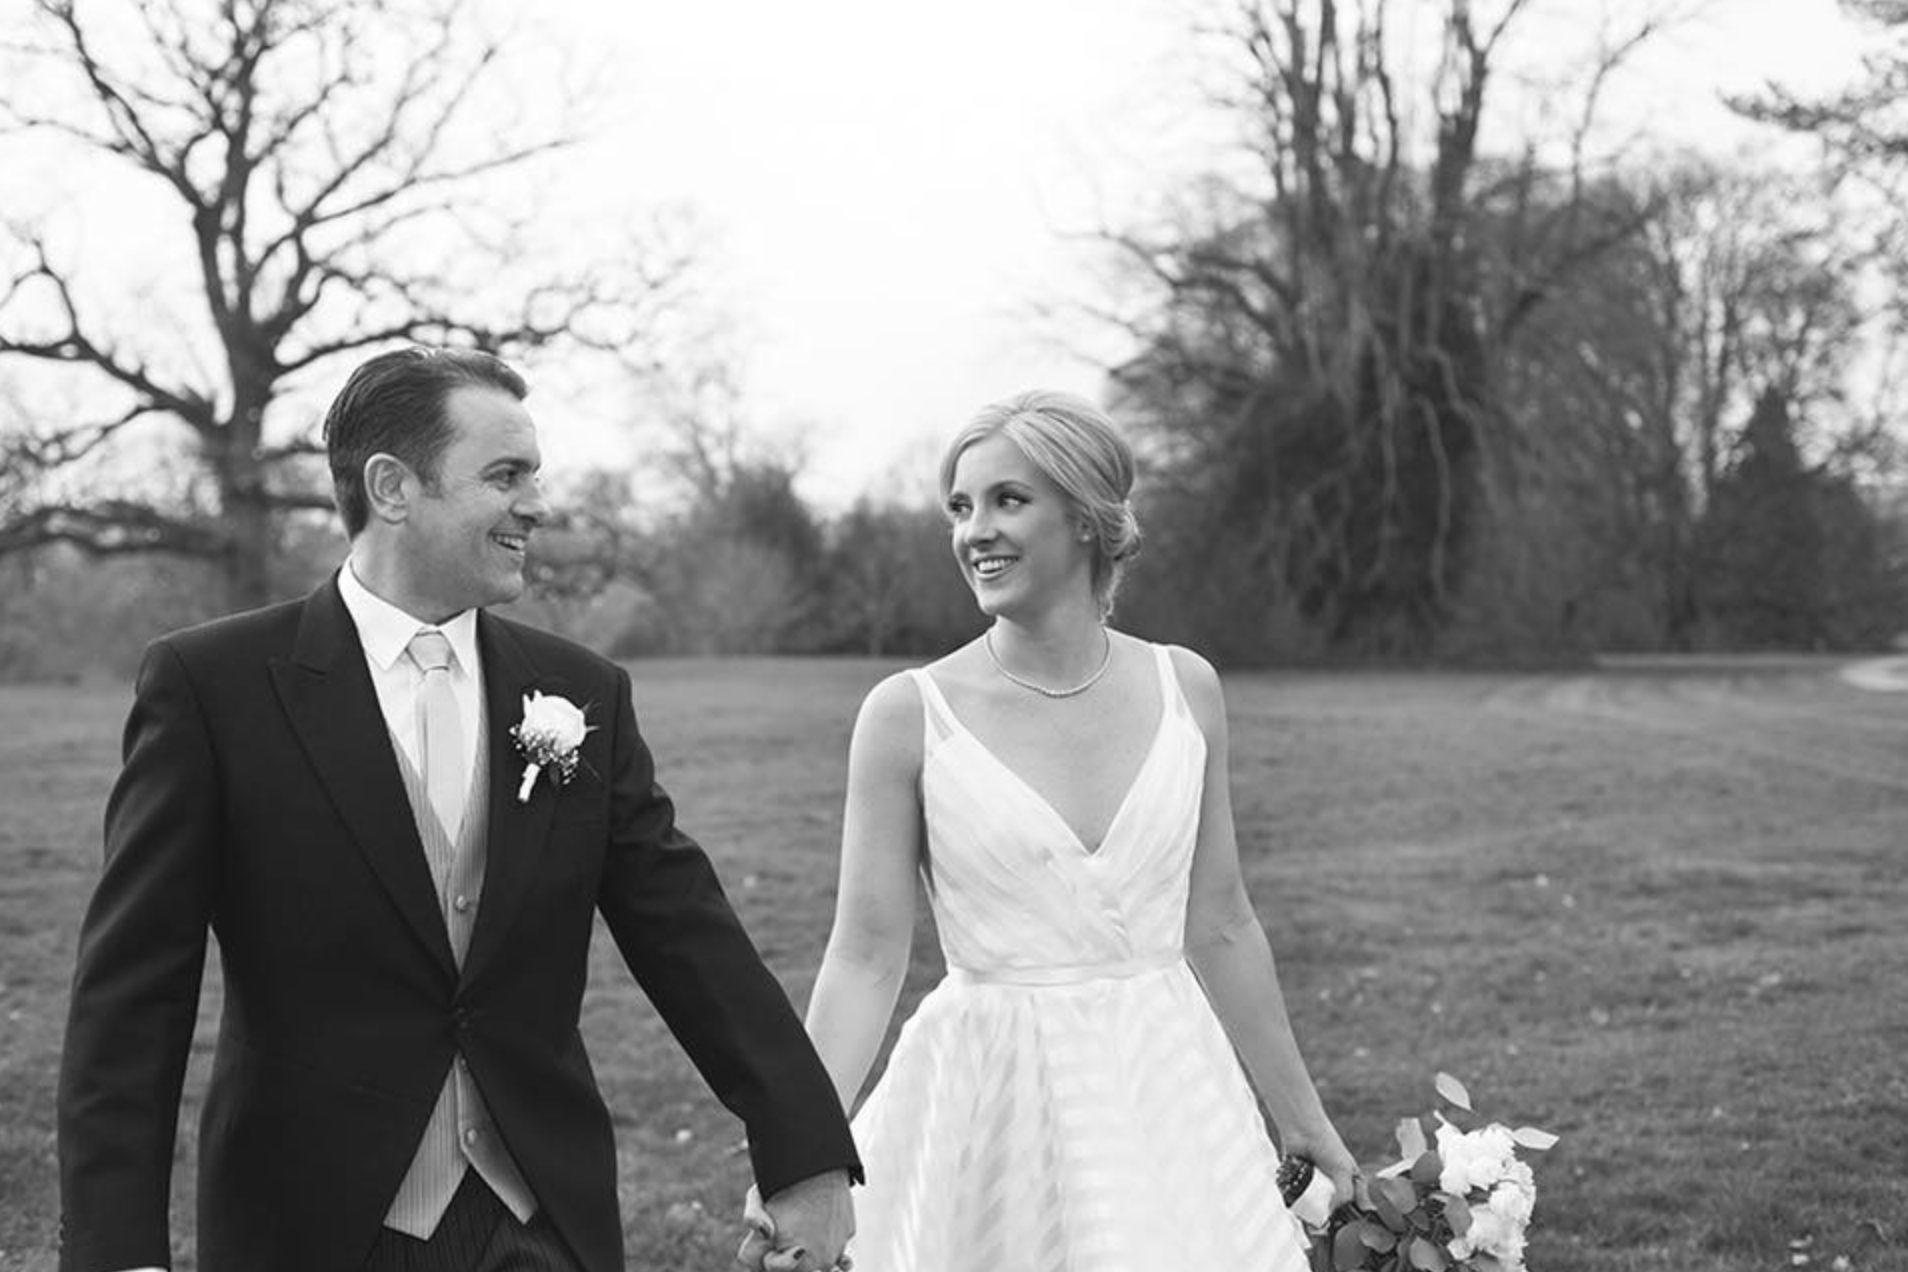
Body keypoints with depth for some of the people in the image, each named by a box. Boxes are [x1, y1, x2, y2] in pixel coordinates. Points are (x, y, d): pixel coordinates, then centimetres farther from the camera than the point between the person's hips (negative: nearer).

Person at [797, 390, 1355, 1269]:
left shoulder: (1183, 689, 1)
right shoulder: (908, 714, -7)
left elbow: (1219, 930, 8)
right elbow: (865, 957, -6)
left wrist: (1306, 1126, 12)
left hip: (1170, 1090, 3)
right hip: (989, 1106, -2)